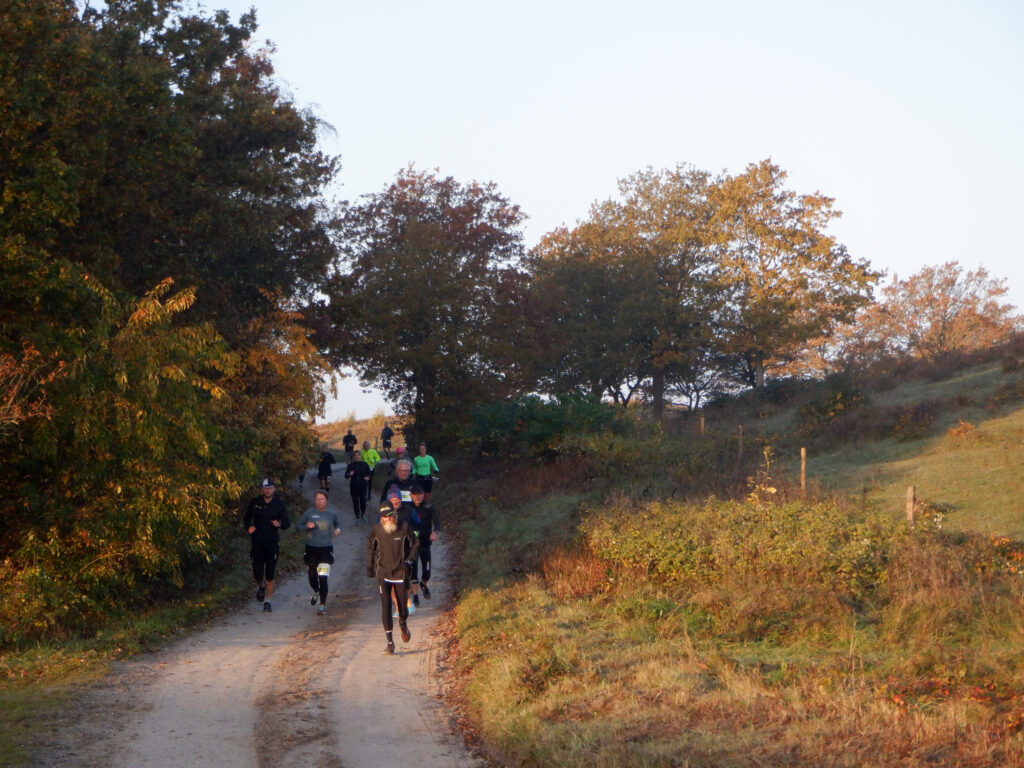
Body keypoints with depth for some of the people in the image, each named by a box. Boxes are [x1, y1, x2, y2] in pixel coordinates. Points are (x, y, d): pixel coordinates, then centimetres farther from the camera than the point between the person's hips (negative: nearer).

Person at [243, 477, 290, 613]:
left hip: (272, 543, 0)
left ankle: (267, 602, 8)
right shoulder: (254, 502, 1)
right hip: (257, 542, 1)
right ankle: (261, 587, 32)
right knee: (257, 574, -3)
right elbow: (246, 518, 13)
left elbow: (287, 522, 3)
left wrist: (280, 524, -19)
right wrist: (248, 527, -8)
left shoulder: (278, 504, 0)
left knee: (270, 575, -3)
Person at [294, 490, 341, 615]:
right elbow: (297, 526, 5)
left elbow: (338, 524, 22)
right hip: (311, 548, 1)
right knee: (312, 576, 13)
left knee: (323, 578, -12)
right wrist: (306, 526, -15)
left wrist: (338, 530, -1)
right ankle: (316, 592, 48)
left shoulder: (332, 514, 4)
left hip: (326, 549, -1)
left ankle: (323, 605, -8)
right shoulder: (309, 513, 0)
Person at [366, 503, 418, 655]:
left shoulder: (404, 528, -7)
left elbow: (415, 545, 5)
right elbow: (370, 547, 13)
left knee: (402, 605, 7)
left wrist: (409, 561, -8)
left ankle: (403, 625, 43)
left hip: (400, 572, 0)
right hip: (383, 573, 0)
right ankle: (389, 641, -1)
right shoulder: (376, 530, -4)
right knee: (385, 607, -7)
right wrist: (369, 566, 10)